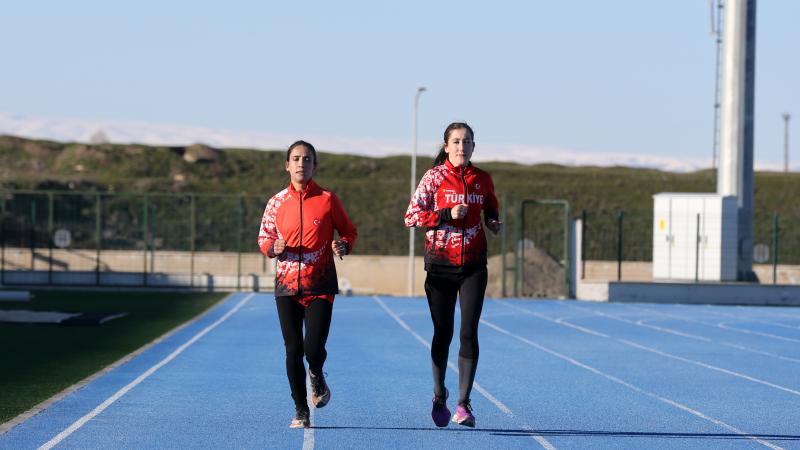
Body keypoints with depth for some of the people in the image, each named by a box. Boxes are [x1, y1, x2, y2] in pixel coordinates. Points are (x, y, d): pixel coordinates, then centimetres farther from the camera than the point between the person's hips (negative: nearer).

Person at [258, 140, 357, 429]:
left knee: (314, 348, -11)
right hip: (287, 285, 2)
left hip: (320, 286, -2)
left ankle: (316, 376, 27)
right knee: (293, 350, -2)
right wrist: (273, 248, -10)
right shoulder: (277, 202, 5)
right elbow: (263, 237, 13)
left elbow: (349, 231, 9)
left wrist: (343, 246, -13)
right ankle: (300, 411, 12)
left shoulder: (327, 199, 1)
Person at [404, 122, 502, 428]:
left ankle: (464, 404, -6)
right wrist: (447, 215, -17)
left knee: (469, 332, -7)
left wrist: (494, 223, 0)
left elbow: (491, 212, 23)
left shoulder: (482, 179, 6)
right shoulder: (434, 177, -3)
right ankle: (439, 397, 24)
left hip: (474, 265, 2)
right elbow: (411, 216, -6)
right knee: (443, 333, 4)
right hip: (440, 265, -1)